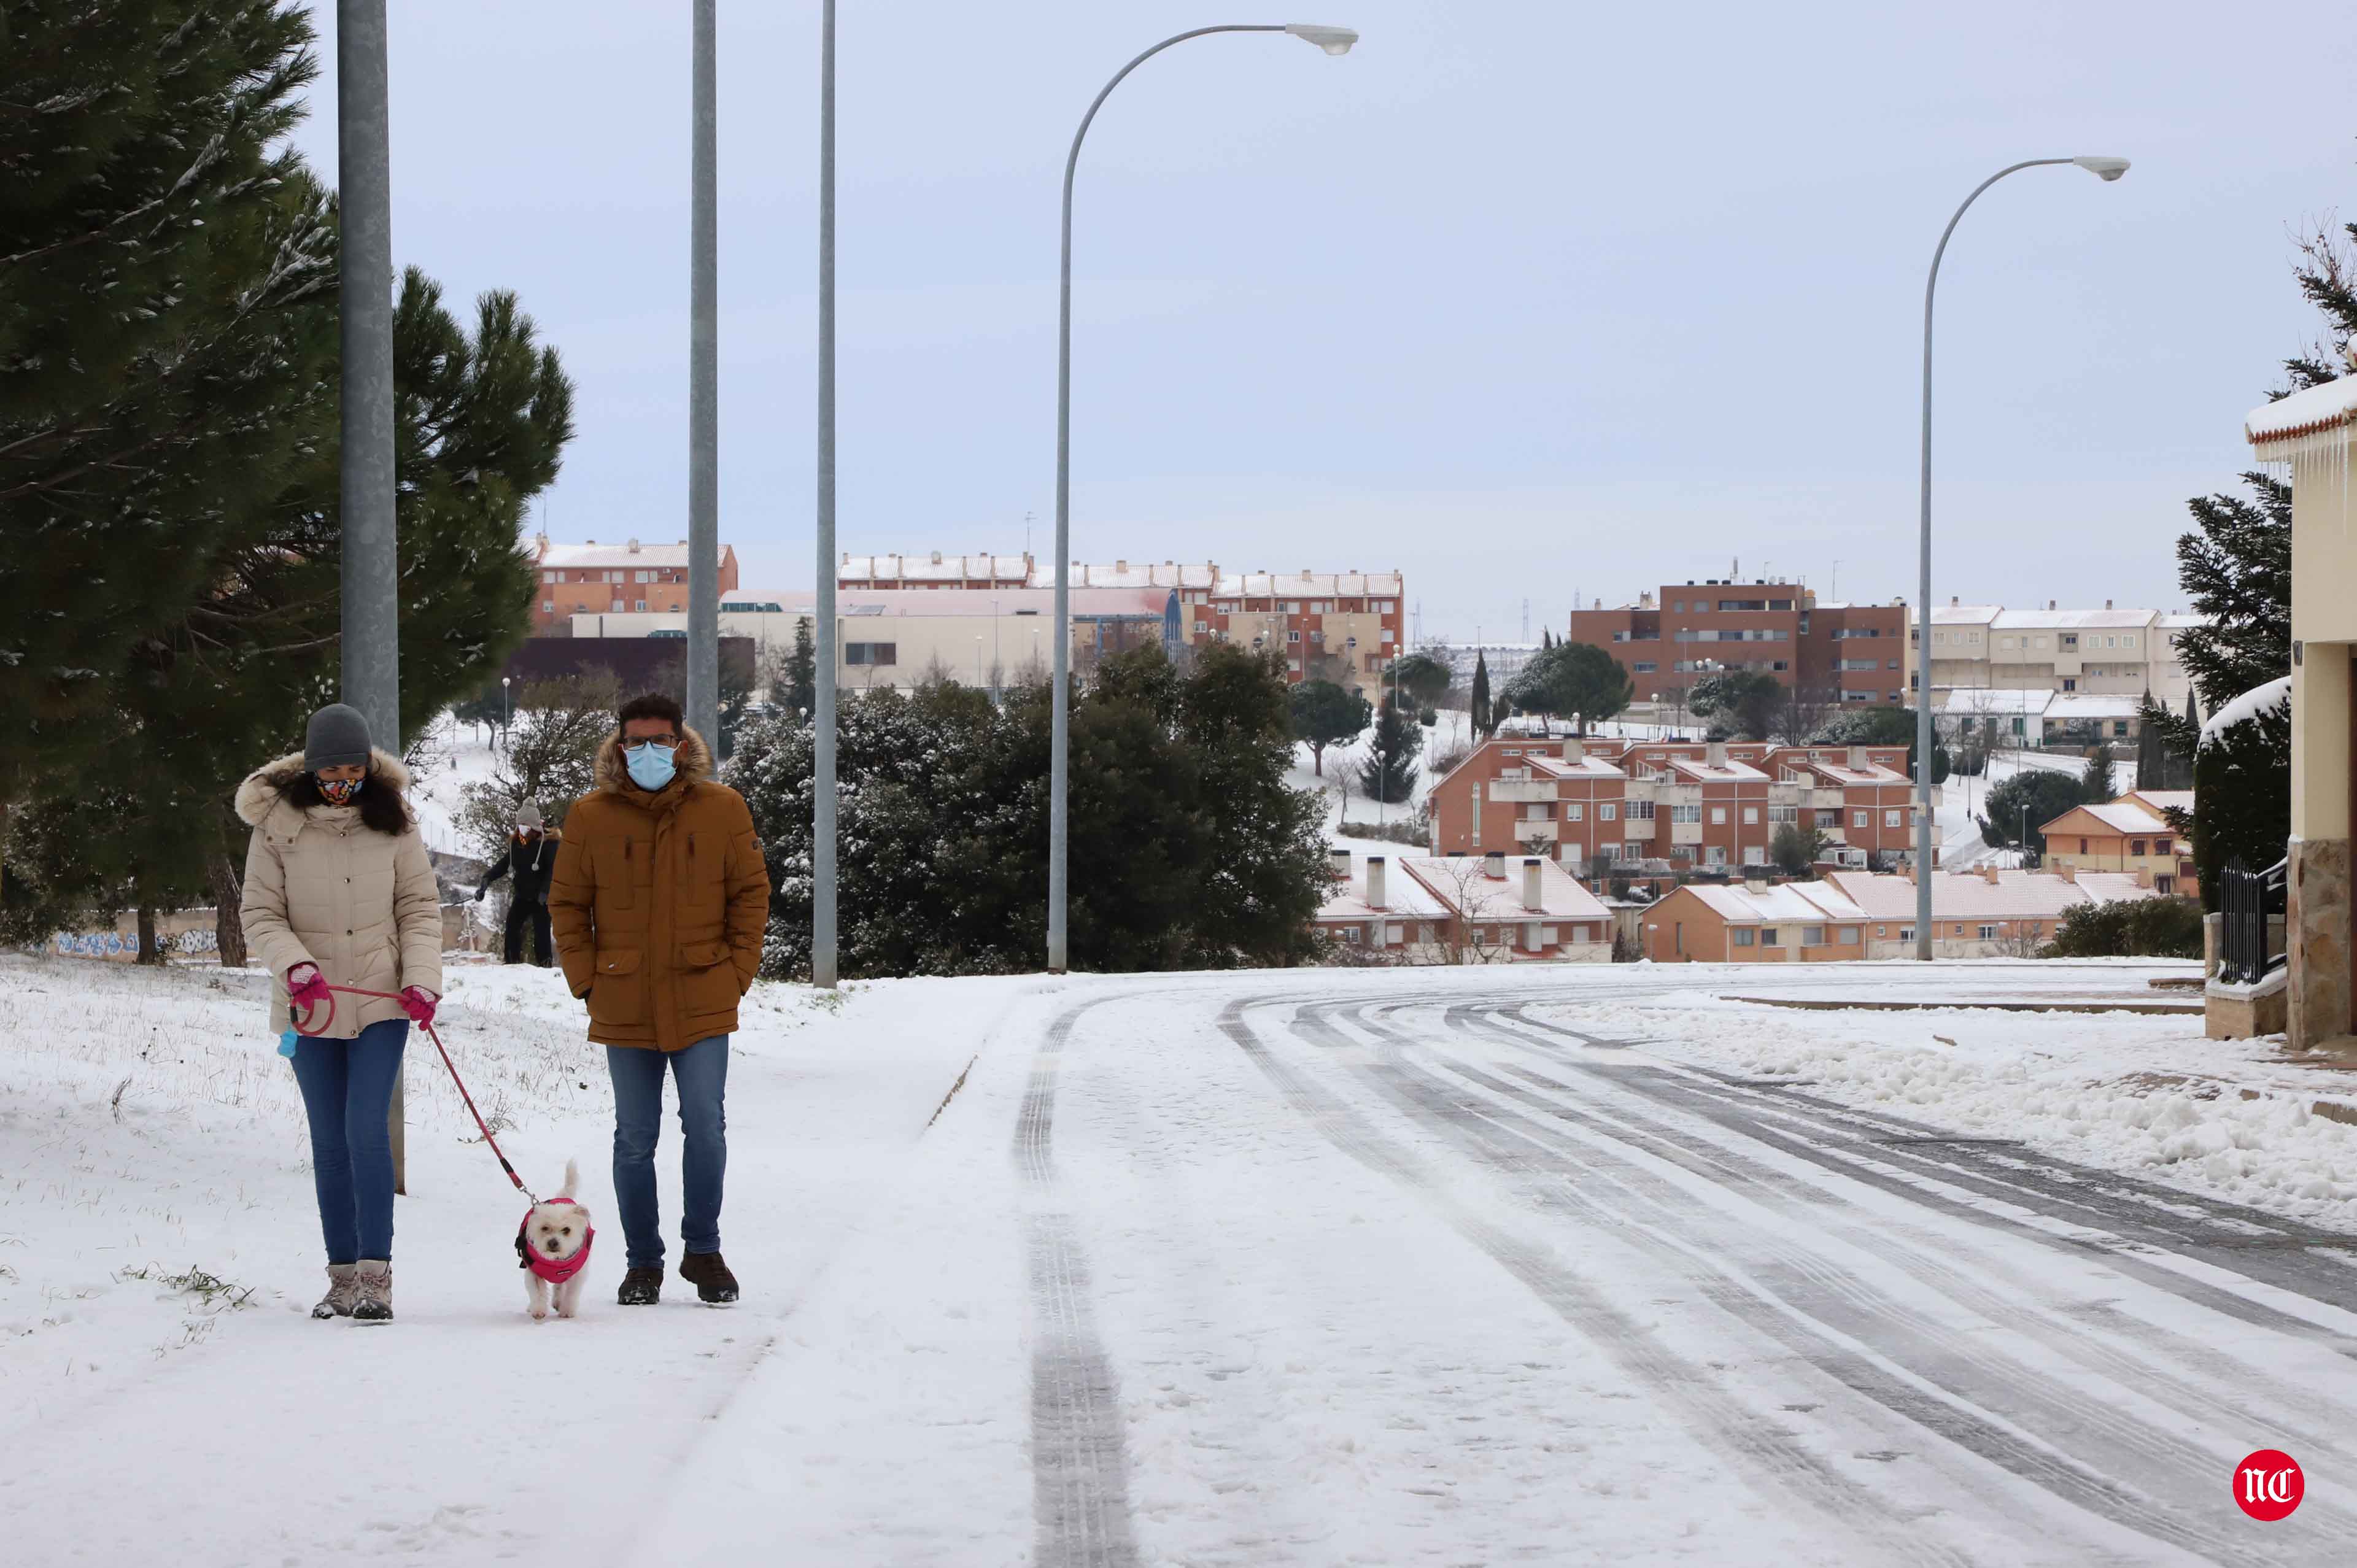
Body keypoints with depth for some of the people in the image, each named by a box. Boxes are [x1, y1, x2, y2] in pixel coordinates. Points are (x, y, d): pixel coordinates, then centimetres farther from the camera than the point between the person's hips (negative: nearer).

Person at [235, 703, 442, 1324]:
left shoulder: (390, 819, -1)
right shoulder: (277, 823, -4)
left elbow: (420, 906, 4)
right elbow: (260, 914, -2)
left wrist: (422, 977, -9)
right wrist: (295, 965, -20)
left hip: (381, 1002, -1)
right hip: (311, 1009, 1)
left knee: (367, 1131, -12)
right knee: (330, 1142, 6)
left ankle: (375, 1276, -13)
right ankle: (342, 1276, 13)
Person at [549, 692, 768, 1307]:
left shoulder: (723, 810, 2)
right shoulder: (591, 817, 2)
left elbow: (751, 893, 7)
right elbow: (567, 904, 8)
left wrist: (738, 971, -1)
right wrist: (586, 980, 0)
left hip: (703, 1002, -1)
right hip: (625, 1008, 1)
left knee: (706, 1127, -7)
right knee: (635, 1139, 6)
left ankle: (703, 1250, 9)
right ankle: (643, 1262, 17)